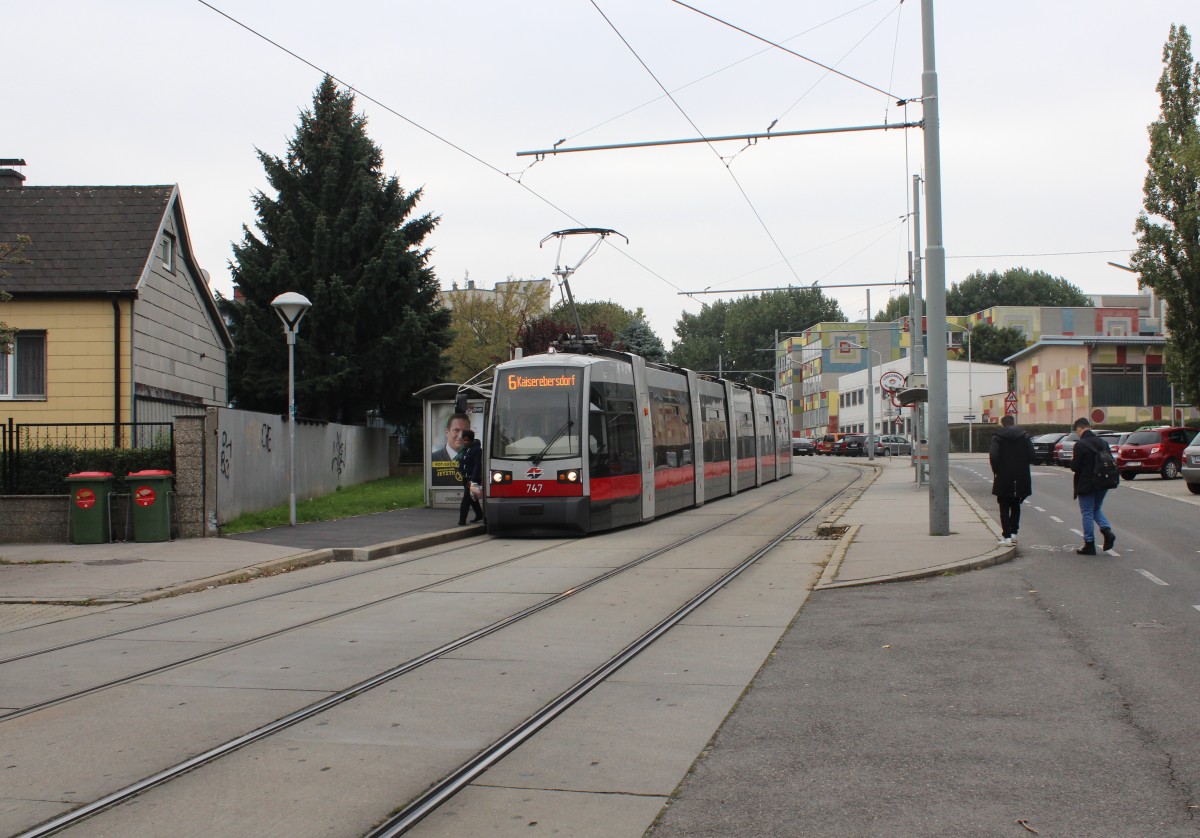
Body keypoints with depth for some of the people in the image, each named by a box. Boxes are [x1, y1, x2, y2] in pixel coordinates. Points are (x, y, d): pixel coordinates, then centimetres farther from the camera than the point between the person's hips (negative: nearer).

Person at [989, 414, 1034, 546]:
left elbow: (994, 456, -16)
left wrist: (996, 471, -3)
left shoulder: (997, 437, -5)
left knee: (1004, 507, 4)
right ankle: (1013, 532, 13)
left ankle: (1007, 536, -1)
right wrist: (1022, 465, 12)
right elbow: (1031, 455, -2)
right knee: (1016, 506, 19)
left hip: (1003, 477, -3)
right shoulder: (1024, 436, 4)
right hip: (1020, 478, 3)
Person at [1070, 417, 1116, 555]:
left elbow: (1075, 467, -16)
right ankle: (1106, 530, 0)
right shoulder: (1102, 442, 4)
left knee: (1087, 513, 3)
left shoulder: (1080, 445, -16)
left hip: (1086, 485, -6)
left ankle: (1089, 544, 6)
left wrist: (1072, 460, 4)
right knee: (1096, 508, 23)